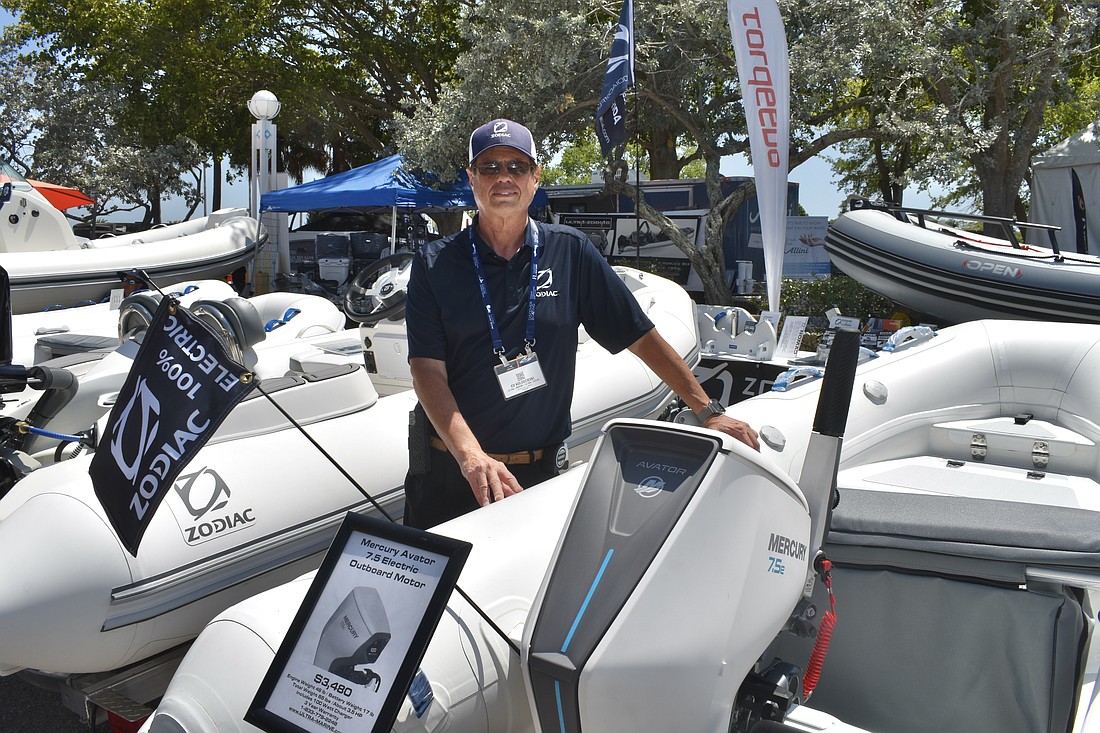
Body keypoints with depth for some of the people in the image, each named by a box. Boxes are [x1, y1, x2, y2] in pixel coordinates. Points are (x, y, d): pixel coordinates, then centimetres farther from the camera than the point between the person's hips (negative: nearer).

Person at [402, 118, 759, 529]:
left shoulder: (571, 252, 1)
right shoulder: (434, 264, -2)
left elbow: (641, 336, 3)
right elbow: (428, 370, -11)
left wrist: (709, 412, -2)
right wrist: (471, 455, -26)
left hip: (540, 471, 0)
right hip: (448, 469, 0)